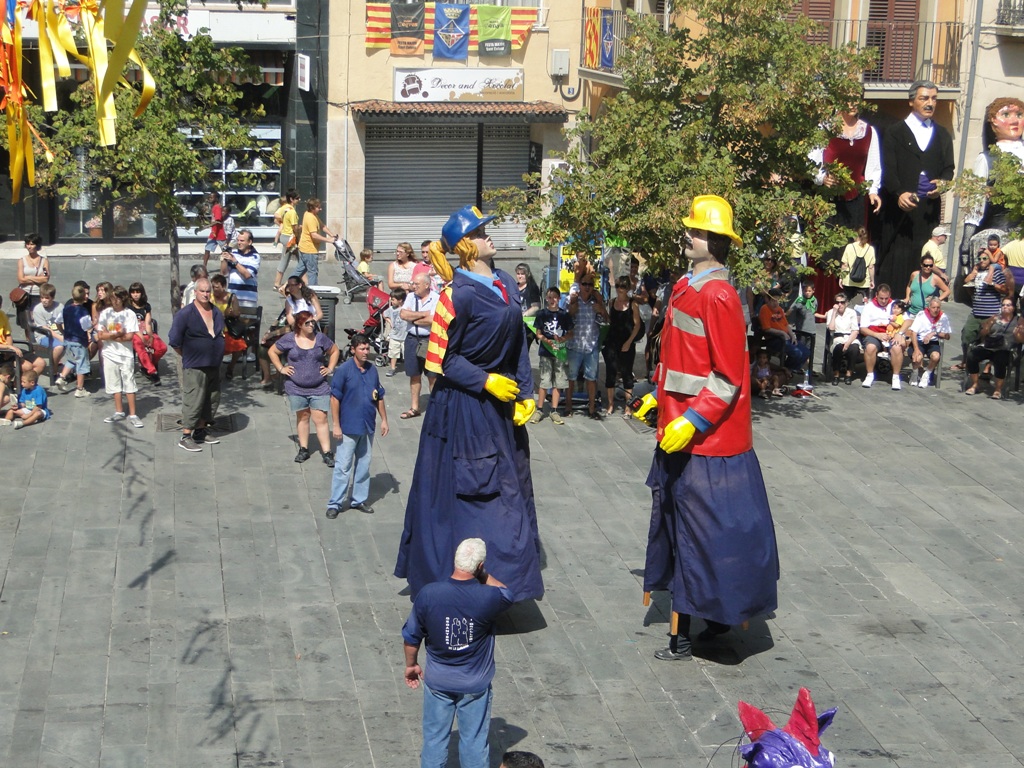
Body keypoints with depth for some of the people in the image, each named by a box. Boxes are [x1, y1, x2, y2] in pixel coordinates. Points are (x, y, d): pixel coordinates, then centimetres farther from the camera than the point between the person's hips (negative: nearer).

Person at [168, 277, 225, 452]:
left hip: (214, 365, 7)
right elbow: (174, 341, -9)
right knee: (193, 401, -7)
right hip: (194, 367, -7)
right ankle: (185, 437, -1)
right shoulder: (186, 314, -11)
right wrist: (188, 356, -1)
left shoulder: (217, 313, 9)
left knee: (212, 400, 13)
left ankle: (201, 431, 26)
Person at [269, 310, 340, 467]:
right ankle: (303, 449, 23)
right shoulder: (289, 339, -3)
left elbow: (335, 351, 13)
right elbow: (272, 351, 8)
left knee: (320, 419, -5)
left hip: (319, 388, 0)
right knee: (302, 417, 12)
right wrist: (281, 368, 1)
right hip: (296, 388, 1)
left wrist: (330, 368, 4)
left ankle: (327, 452, -3)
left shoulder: (321, 338, 0)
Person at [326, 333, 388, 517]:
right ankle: (335, 504, 6)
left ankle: (359, 500, 25)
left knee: (363, 465, 13)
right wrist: (336, 425, -14)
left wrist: (384, 420, 11)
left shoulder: (372, 369, 4)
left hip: (368, 426, 5)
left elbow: (379, 397, 13)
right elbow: (335, 398, -11)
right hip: (349, 427, -5)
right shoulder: (344, 370, -12)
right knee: (343, 467, -2)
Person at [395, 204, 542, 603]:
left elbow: (518, 343, 10)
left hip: (501, 403, 8)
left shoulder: (506, 283, 5)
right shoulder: (460, 294, -16)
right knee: (463, 490, 1)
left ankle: (502, 575, 25)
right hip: (465, 407, -8)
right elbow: (443, 359, -13)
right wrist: (486, 381, -16)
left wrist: (525, 392, 4)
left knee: (508, 490, 13)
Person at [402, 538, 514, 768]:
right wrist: (482, 574, -2)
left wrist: (411, 664, 11)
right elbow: (506, 594, 3)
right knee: (475, 740, 15)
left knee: (435, 737, 18)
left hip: (438, 681, 1)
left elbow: (411, 636, -6)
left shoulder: (428, 594, -20)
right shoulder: (488, 598, -23)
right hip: (475, 684, -1)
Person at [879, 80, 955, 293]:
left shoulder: (942, 135, 19)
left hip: (929, 210, 4)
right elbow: (888, 170, -6)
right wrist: (899, 193, -23)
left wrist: (942, 183, -10)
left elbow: (948, 168, 14)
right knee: (895, 260, -5)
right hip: (900, 207, -4)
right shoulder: (895, 133, 4)